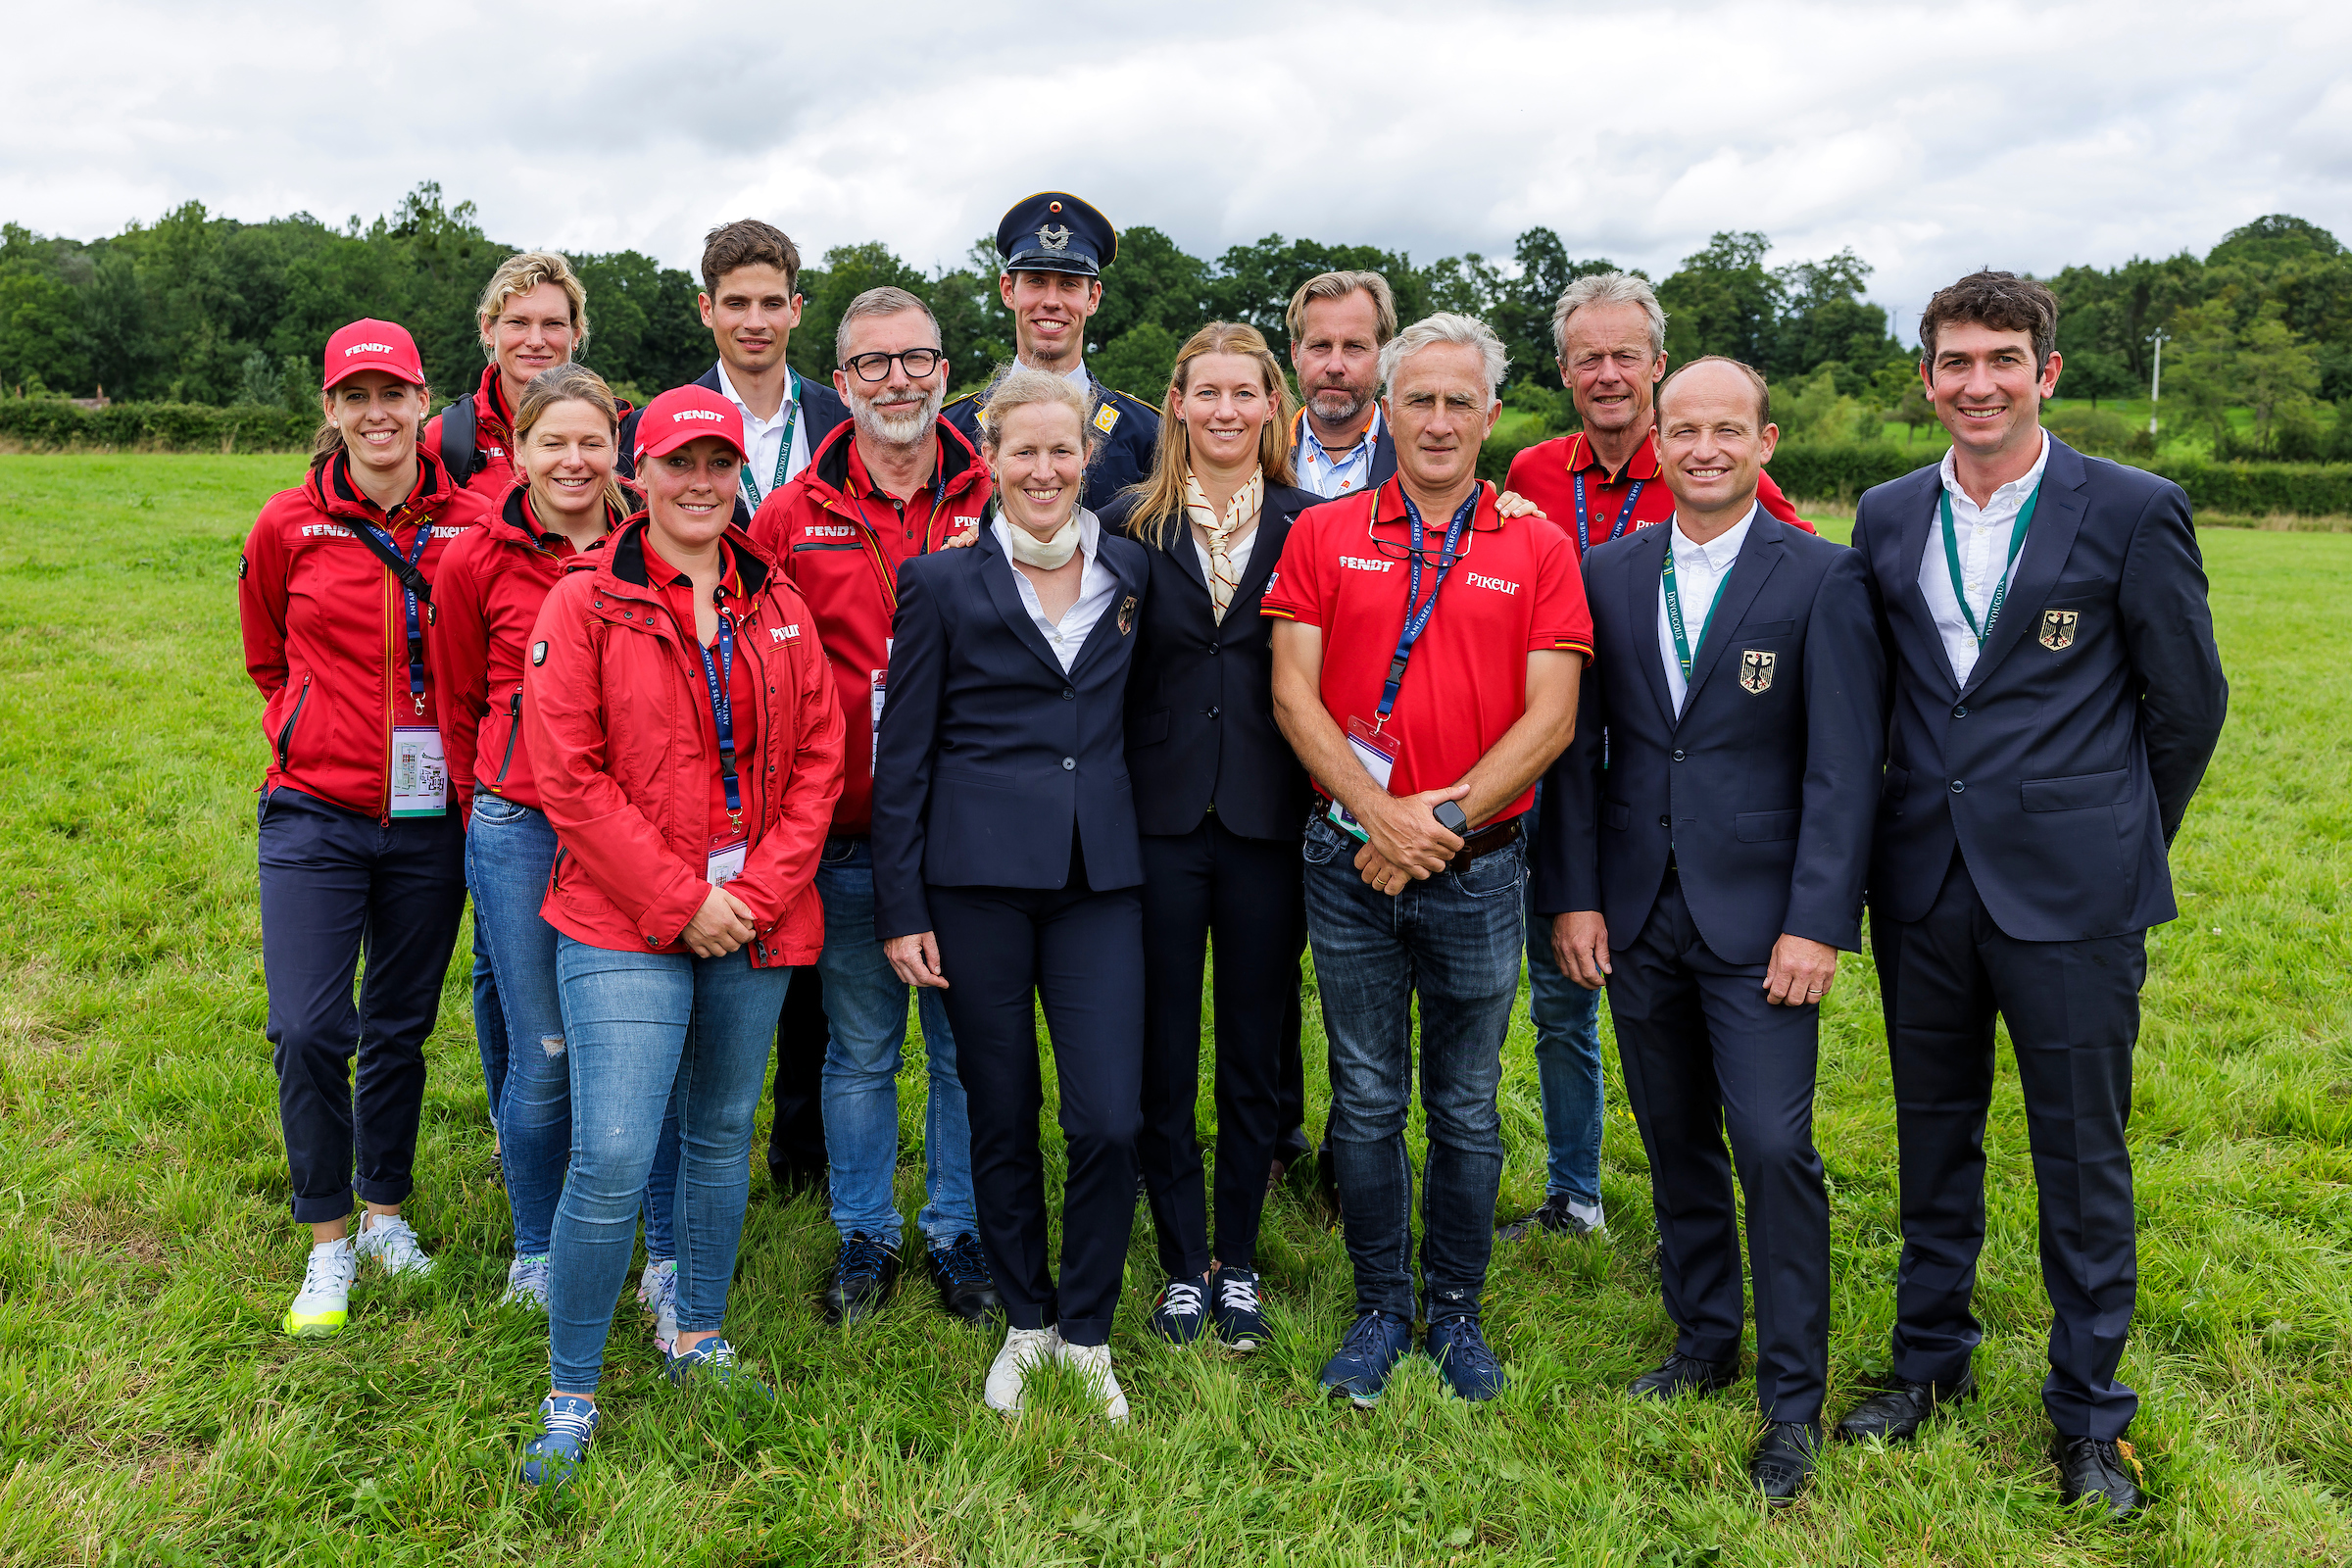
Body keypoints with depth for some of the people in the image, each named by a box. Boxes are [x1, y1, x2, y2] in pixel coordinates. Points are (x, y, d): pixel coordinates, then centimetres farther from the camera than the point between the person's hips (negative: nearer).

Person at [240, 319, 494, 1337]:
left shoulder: (471, 527, -2)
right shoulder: (288, 526, -1)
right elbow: (267, 661, 15)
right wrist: (300, 733, 6)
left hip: (429, 819, 1)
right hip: (315, 815, 0)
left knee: (400, 1025, 12)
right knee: (309, 1031, -6)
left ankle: (386, 1211, 32)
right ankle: (328, 1240, 14)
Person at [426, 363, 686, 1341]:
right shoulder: (476, 563, 2)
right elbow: (460, 706, 13)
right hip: (521, 831, 0)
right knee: (544, 1057, 5)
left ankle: (668, 1261, 16)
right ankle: (537, 1254, 27)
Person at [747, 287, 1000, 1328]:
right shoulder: (792, 518, 2)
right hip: (847, 840, 0)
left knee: (968, 1047, 11)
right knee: (860, 1051, 13)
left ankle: (956, 1231, 28)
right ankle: (864, 1235, 29)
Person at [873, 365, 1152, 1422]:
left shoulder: (1130, 571, 9)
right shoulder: (941, 582, 1)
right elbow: (901, 754, 1)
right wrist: (901, 907, -3)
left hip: (1099, 874, 2)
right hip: (978, 871, -2)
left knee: (1109, 1121, -4)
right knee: (1002, 1116, 8)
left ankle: (1087, 1332, 16)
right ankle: (1023, 1322, 27)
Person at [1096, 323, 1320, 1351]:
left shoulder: (1310, 526, 4)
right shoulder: (1128, 524, 3)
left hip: (1269, 821, 0)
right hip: (1159, 817, 0)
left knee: (1257, 1055, 10)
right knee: (1162, 1056, 6)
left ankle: (1238, 1265, 25)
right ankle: (1184, 1267, 22)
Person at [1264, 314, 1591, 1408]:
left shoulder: (1537, 548, 2)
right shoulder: (1323, 536, 3)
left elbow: (1549, 718, -5)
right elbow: (1293, 697, -3)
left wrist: (1440, 817, -14)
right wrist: (1379, 814, -14)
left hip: (1477, 867, 0)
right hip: (1350, 861, 1)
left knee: (1467, 1110, 10)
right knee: (1366, 1101, 10)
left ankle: (1456, 1312, 27)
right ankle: (1380, 1308, 26)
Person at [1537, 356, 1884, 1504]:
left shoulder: (1823, 578, -5)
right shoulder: (1608, 572, 6)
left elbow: (1845, 766, -8)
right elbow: (1578, 748, 7)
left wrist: (1818, 922, -14)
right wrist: (1572, 894, 1)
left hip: (1758, 920, -4)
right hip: (1638, 914, 4)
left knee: (1774, 1149, -5)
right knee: (1675, 1142, 14)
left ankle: (1792, 1399, 10)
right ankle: (1703, 1341, 32)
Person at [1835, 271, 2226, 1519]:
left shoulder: (2133, 512, -5)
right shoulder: (1887, 518, 7)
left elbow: (2188, 699, 2)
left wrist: (2118, 843, 8)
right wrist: (1914, 822, 11)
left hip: (2070, 894, -3)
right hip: (1924, 886, 4)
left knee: (2083, 1157, 6)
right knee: (1934, 1138, 16)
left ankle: (2088, 1416, 23)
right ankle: (1930, 1362, 33)